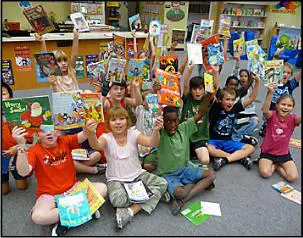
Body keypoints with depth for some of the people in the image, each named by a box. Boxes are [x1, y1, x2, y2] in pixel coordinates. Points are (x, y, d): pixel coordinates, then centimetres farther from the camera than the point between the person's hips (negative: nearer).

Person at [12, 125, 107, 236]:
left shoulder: (65, 141, -4)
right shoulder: (34, 151, -11)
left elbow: (83, 136, -22)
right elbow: (23, 172, -29)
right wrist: (21, 145, -40)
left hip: (73, 188, 3)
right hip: (49, 195, -2)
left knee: (102, 188, -16)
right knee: (37, 216, -34)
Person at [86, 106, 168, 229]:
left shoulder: (133, 134, -6)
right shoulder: (107, 137, -9)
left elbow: (151, 143, -22)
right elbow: (96, 145, -34)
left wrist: (156, 130, -45)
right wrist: (91, 133, -57)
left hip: (137, 175, 3)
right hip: (116, 179, -3)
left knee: (162, 183, -18)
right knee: (117, 200, -34)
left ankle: (131, 211, -17)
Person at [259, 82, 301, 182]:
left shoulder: (293, 118, -7)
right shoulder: (272, 115, -12)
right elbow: (265, 111, -37)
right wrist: (270, 93, -51)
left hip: (284, 154, 2)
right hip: (267, 152, -2)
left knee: (293, 177, -15)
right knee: (265, 173, -25)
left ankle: (276, 165, 13)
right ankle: (272, 164, 9)